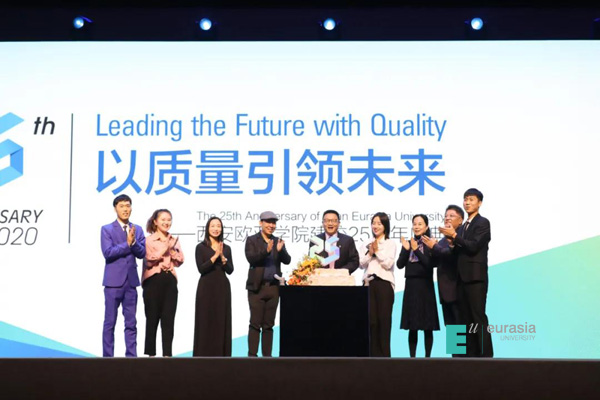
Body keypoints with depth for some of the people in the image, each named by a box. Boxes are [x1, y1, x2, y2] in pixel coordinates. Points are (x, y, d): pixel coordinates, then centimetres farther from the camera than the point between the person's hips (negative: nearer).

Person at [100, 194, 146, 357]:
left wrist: (134, 242, -16)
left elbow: (142, 253, 0)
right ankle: (107, 356, 7)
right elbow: (107, 252, -13)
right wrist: (127, 243, -15)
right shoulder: (106, 229, 0)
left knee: (131, 323, 7)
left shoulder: (137, 230, 10)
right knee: (110, 323, 1)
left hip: (131, 282, 4)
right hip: (113, 282, -3)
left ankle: (131, 356, 11)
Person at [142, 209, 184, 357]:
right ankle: (151, 353, 13)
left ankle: (167, 353, 4)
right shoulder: (148, 240, 0)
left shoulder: (174, 240, 14)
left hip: (170, 282, 3)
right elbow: (149, 261, -9)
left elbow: (179, 261, 9)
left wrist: (172, 249, -6)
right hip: (153, 281, -3)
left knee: (168, 318, 1)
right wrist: (164, 249, -12)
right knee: (152, 318, 4)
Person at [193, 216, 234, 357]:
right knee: (205, 321, -2)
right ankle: (205, 354, 3)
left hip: (222, 288, 3)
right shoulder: (201, 247, 0)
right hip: (206, 288, -3)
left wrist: (222, 257, -12)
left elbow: (230, 270, 2)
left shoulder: (226, 248, 11)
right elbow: (201, 268, -11)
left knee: (222, 321, 3)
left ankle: (221, 354, 9)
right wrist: (215, 256, -17)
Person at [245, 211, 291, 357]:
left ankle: (267, 355, 12)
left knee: (268, 324, 8)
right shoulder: (252, 240, 1)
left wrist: (280, 250, -17)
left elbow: (287, 260, 2)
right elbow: (251, 258, -13)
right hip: (257, 287, -3)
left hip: (273, 288, 3)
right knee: (255, 323, -3)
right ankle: (252, 355, 0)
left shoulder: (278, 242, 12)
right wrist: (266, 251, -28)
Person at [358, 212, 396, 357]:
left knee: (384, 319, -3)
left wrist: (377, 251, -7)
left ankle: (385, 354, 2)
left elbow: (388, 264, -6)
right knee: (371, 319, 1)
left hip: (384, 283, -3)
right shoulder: (365, 244, 14)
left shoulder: (390, 244, 4)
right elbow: (361, 264, 6)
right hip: (369, 283, 3)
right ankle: (374, 354, 7)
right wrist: (370, 253, -9)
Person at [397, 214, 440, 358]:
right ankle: (412, 357, 10)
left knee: (427, 326, 0)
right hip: (410, 286, 4)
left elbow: (430, 264, -13)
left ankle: (427, 357, 6)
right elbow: (400, 265, 3)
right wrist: (406, 250, -11)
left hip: (425, 286, -4)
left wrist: (416, 250, -18)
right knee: (412, 326, 5)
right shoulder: (408, 243, 10)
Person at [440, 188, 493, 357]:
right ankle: (471, 353, 12)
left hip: (476, 277, -8)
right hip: (462, 278, 8)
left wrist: (454, 235, -13)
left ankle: (486, 354, -7)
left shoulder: (483, 223, -4)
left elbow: (474, 246, -16)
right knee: (467, 318, 8)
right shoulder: (463, 227, 19)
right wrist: (452, 243, -1)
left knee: (479, 317, -9)